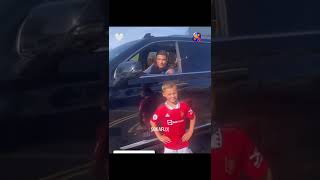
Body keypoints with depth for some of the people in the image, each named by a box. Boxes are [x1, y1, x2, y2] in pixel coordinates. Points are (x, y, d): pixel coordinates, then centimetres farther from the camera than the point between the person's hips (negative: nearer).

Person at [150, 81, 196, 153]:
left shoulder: (184, 106, -10)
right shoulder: (161, 109, -14)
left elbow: (193, 117, 7)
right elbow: (152, 122, 0)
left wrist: (190, 132, 1)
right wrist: (159, 136, -2)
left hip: (183, 144, 1)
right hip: (169, 145, -1)